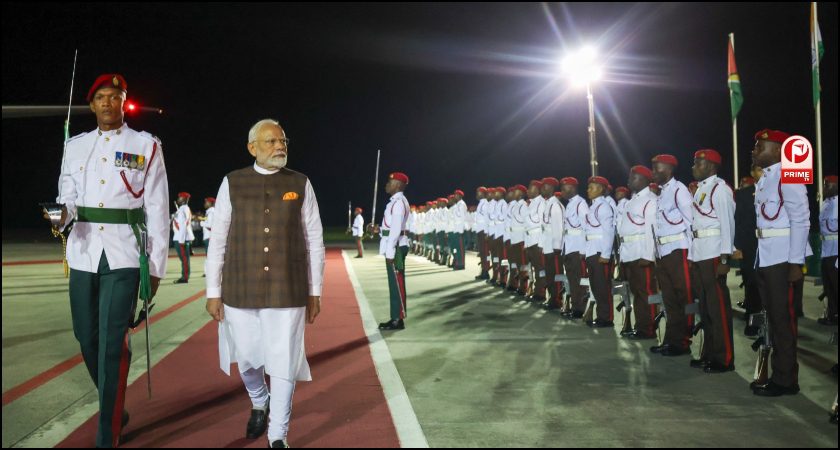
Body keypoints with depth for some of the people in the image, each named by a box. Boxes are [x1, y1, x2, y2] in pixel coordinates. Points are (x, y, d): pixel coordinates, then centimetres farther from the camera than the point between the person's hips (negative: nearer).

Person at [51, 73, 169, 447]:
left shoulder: (146, 146, 2)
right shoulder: (76, 146, 11)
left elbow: (157, 209, 0)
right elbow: (68, 196, 12)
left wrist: (156, 265, -3)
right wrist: (62, 214, -14)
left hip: (123, 255, -4)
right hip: (83, 253, 4)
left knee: (112, 345, -7)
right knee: (87, 339, 11)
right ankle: (114, 409, 34)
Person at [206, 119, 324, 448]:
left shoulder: (300, 184, 1)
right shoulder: (232, 183, 1)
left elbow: (314, 242, 3)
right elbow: (218, 240, 2)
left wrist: (314, 293, 2)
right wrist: (213, 292, 0)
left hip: (288, 292, -1)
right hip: (240, 291, 1)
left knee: (283, 363, 2)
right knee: (246, 359, 14)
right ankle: (259, 405, 46)